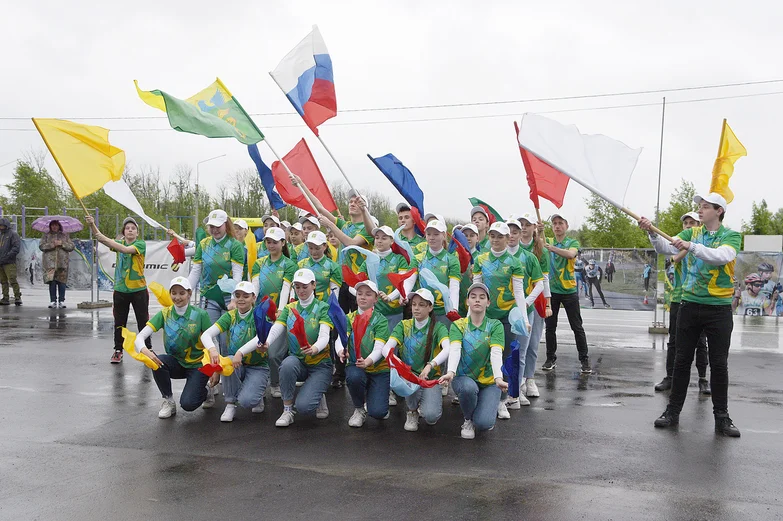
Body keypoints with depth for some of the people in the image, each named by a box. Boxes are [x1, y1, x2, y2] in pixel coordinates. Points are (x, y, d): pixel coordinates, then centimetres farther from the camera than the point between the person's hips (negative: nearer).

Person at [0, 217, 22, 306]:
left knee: (12, 280, -12)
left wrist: (7, 256, -18)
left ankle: (17, 297, -8)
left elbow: (16, 247, -11)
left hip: (9, 263, -7)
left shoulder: (13, 234, -1)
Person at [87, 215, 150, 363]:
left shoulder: (141, 244, -5)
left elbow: (126, 249, -24)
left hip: (138, 289, -3)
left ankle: (147, 349, 16)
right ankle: (118, 351, 19)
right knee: (119, 323, 9)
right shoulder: (119, 243, 8)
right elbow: (100, 238, -5)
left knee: (143, 321, 4)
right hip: (120, 289, 4)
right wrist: (92, 225, -23)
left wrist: (105, 239, -29)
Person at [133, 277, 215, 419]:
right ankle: (168, 401, -6)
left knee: (188, 404, -21)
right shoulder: (165, 314, -6)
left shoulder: (200, 314, -11)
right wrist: (144, 350, -36)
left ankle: (204, 390, 16)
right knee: (157, 361, -30)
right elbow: (140, 336, -13)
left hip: (197, 365, -3)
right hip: (176, 363, 3)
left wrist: (216, 370, -25)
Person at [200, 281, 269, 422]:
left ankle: (257, 396, 11)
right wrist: (212, 349, -33)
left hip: (258, 367, -3)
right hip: (237, 367, 3)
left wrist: (241, 352, -45)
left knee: (246, 401, -28)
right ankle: (230, 405, -14)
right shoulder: (230, 316, 1)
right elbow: (206, 334, -10)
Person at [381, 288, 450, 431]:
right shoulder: (403, 326, 1)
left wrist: (430, 365, -43)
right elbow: (386, 348, -13)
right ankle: (412, 411, -2)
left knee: (431, 416, -25)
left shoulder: (438, 327, -5)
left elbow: (448, 349, -25)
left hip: (430, 377, -2)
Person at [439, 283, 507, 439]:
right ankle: (468, 420, -3)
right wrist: (450, 372, -39)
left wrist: (498, 378, -36)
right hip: (464, 377, 0)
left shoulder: (495, 325, -2)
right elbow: (454, 349, -19)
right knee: (468, 387, -37)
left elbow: (496, 353, -18)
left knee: (483, 423, -22)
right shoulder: (458, 325, 0)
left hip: (489, 381, 0)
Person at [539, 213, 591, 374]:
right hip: (551, 290, 2)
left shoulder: (573, 242, 1)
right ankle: (551, 358, 18)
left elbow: (570, 254, -22)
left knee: (577, 327, 2)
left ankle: (584, 359, 9)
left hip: (569, 290, -2)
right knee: (550, 327, 7)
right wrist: (538, 233, -33)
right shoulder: (548, 241, 7)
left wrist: (552, 248, -37)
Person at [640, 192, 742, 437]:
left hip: (719, 309, -2)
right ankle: (673, 410, 14)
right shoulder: (690, 233, 7)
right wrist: (653, 233, -27)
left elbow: (722, 256, -24)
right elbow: (666, 248, -8)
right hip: (690, 306, 3)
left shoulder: (731, 236, -3)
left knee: (719, 364, 4)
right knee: (682, 360, 6)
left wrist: (692, 247, -37)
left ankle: (722, 417, 15)